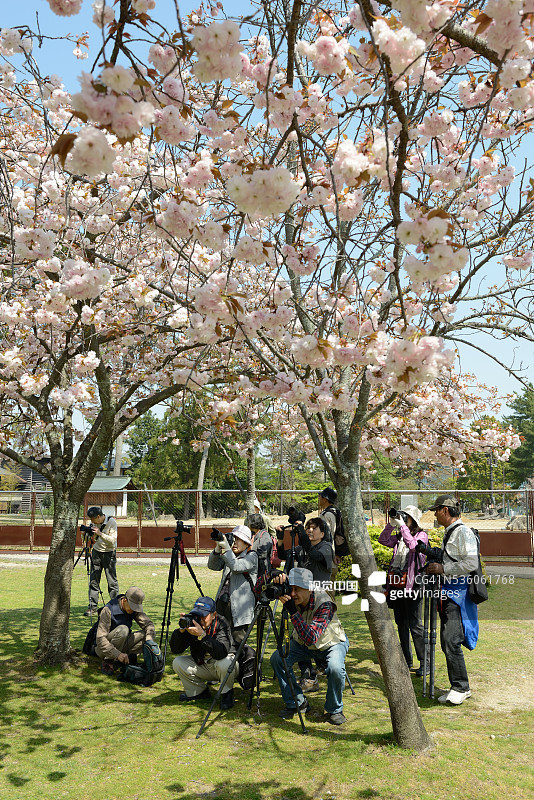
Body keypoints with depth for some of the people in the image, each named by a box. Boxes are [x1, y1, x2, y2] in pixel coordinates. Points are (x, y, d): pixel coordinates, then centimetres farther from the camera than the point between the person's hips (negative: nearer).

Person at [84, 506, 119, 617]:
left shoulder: (111, 522, -15)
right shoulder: (94, 523, 1)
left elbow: (113, 540, -20)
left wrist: (100, 534, -30)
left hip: (109, 553, -5)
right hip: (96, 552, 5)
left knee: (112, 582, -2)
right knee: (93, 581, 3)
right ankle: (92, 607, 10)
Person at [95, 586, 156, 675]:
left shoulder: (135, 609, -7)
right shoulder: (108, 610, -25)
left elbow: (148, 624, -7)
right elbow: (100, 638, -29)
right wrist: (117, 654, -40)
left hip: (121, 645, 5)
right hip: (103, 650, -5)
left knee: (147, 634, -15)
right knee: (122, 630, -34)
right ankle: (108, 661, -17)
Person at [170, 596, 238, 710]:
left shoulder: (221, 624, -26)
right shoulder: (191, 623, -14)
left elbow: (222, 653, -40)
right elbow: (175, 649, -13)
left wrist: (202, 635, -46)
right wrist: (181, 630, -31)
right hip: (201, 664, 5)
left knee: (224, 664, -36)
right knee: (178, 663, -12)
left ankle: (227, 693, -4)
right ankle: (200, 691, 10)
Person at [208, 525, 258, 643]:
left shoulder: (252, 557, -5)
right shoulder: (229, 556, 16)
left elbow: (236, 567, -21)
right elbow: (213, 566, 6)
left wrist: (227, 549, -24)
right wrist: (217, 549, -7)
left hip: (239, 607, -6)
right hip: (222, 602, 6)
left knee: (237, 641, -4)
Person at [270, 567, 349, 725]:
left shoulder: (324, 603, -35)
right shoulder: (291, 598, -22)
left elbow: (311, 638, -42)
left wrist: (293, 612, -48)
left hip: (332, 642, -4)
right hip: (303, 642, 4)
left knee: (335, 668, -33)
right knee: (277, 658, -18)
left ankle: (334, 710, -4)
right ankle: (297, 702, 2)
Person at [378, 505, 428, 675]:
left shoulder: (421, 535, -1)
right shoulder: (399, 536, 15)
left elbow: (414, 546, -20)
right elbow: (383, 540, 5)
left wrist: (402, 526, -19)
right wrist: (391, 524, -3)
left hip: (411, 584, -7)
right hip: (397, 583, 7)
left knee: (415, 625, -6)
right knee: (401, 623, 12)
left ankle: (423, 663, 3)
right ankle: (407, 661, 23)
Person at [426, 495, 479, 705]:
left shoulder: (463, 532, -12)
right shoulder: (448, 532, 18)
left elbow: (471, 564, -21)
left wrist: (443, 569, -18)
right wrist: (435, 565, 14)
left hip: (459, 593, -10)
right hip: (448, 593, 10)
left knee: (452, 641, -13)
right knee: (446, 643, 11)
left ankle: (461, 687, 1)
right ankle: (456, 688, 20)